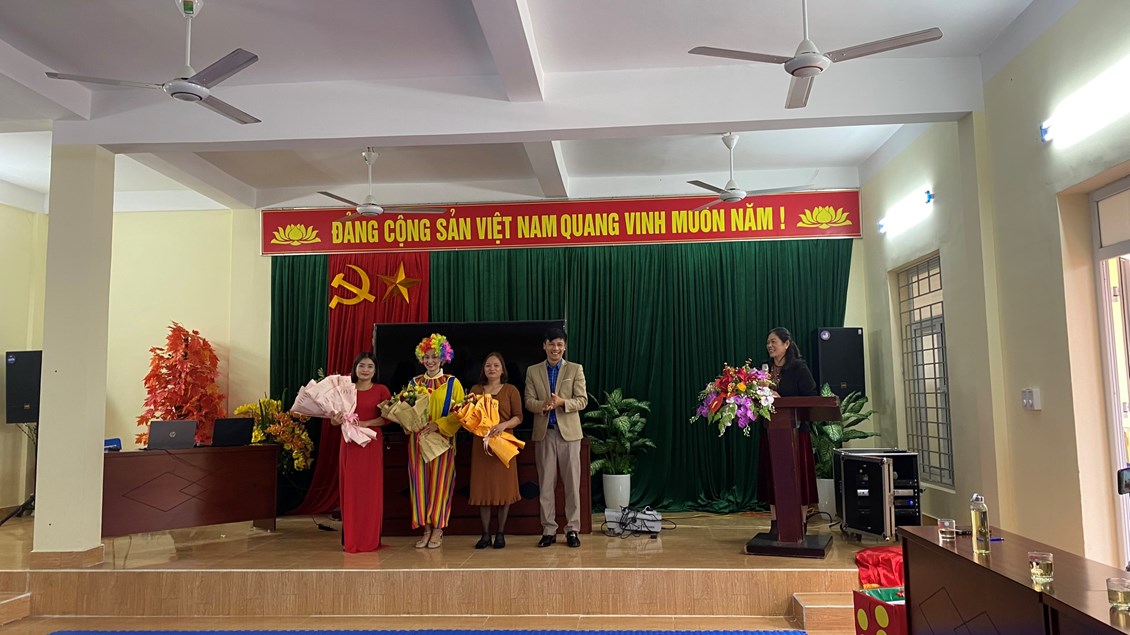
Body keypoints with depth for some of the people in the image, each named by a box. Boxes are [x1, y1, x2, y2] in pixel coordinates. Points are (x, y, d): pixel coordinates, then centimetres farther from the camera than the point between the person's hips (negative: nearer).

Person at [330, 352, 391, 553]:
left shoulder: (381, 390, 3)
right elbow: (334, 420, 7)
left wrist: (365, 423, -16)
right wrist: (337, 420, -15)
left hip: (372, 444, -2)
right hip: (349, 443, 2)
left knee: (371, 490, 0)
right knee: (350, 488, 2)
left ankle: (370, 539, 7)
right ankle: (351, 539, 9)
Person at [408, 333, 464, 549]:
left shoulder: (452, 383, 0)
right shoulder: (414, 382, 10)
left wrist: (438, 425, -16)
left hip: (442, 440, -3)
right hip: (417, 440, 3)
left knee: (439, 483, 0)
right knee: (420, 483, 3)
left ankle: (438, 530, 9)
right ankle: (426, 529, 13)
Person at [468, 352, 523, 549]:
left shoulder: (511, 390, 5)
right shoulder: (476, 390, 12)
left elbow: (518, 416, -1)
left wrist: (505, 424, -20)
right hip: (481, 444, 2)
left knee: (504, 488, 0)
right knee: (482, 488, 1)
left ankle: (500, 534, 9)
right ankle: (485, 534, 9)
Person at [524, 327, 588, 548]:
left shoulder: (575, 369, 4)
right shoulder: (533, 371, 8)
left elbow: (582, 400, -2)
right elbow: (528, 401, 2)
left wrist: (562, 402, -20)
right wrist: (543, 405, -19)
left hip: (569, 432, -1)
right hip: (544, 433, 1)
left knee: (572, 483, 2)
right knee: (545, 484, 5)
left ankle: (572, 529, 11)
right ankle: (549, 530, 14)